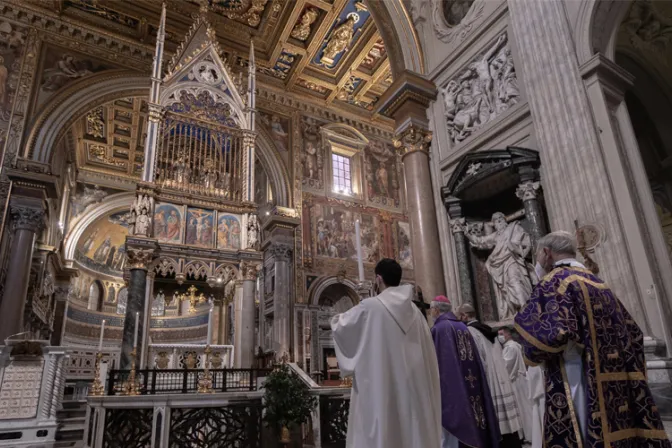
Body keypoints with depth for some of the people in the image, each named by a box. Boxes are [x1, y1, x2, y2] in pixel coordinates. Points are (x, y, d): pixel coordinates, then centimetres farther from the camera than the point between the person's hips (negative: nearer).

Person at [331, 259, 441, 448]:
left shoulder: (370, 307, -8)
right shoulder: (413, 310, 7)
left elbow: (340, 325, 4)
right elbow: (427, 352, 11)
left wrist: (337, 319, 25)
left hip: (380, 388, -5)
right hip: (412, 387, 5)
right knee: (414, 432, 10)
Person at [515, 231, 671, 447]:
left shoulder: (554, 281, -9)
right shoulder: (599, 284, 16)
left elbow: (551, 333, -23)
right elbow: (632, 333, 19)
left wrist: (532, 353, -4)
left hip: (579, 389, -9)